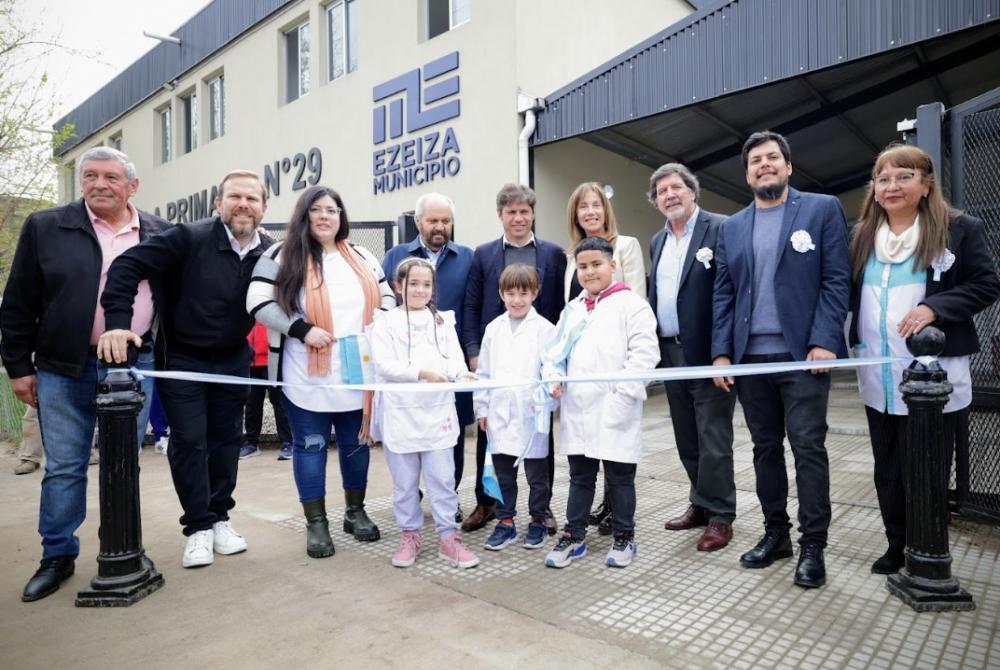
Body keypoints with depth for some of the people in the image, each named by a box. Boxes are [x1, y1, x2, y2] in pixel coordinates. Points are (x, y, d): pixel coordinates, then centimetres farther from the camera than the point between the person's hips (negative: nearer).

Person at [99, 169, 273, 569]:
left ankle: (219, 518, 25)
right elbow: (128, 266, -20)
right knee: (189, 442, -1)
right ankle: (198, 527, 13)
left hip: (232, 361, 4)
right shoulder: (189, 238, -18)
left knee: (226, 440, 10)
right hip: (180, 359, -3)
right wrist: (117, 321, -30)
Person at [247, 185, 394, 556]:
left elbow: (387, 297, 15)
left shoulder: (362, 257, 10)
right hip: (306, 377, -3)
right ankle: (316, 523, 20)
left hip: (356, 373, 4)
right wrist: (302, 329, -18)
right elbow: (258, 303, -9)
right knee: (310, 446, 6)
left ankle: (356, 511, 31)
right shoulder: (282, 256, -2)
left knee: (356, 443, 13)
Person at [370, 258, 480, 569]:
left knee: (442, 478, 6)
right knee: (404, 482, 11)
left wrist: (461, 373, -23)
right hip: (400, 412, -1)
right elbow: (384, 364, -11)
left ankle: (448, 537, 18)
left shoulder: (443, 321, 10)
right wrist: (422, 373, -22)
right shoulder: (385, 322, 0)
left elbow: (454, 357, 0)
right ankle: (410, 535, 27)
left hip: (437, 411, 2)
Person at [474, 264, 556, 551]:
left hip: (532, 415, -3)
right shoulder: (493, 329, 6)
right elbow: (483, 371, 10)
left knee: (536, 474, 11)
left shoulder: (544, 329, -6)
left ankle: (538, 521, 28)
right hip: (499, 414, 4)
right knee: (503, 474, 13)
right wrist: (482, 408, 8)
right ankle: (505, 522, 27)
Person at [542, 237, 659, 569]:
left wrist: (623, 391, -18)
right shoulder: (572, 309, 13)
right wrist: (553, 376, -1)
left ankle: (624, 537, 26)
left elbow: (645, 352, -12)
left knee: (619, 476, 9)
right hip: (577, 409, 5)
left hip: (615, 410, -5)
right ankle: (574, 536, 26)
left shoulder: (631, 304, -5)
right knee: (579, 475, 15)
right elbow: (554, 349, 17)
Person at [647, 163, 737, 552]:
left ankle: (720, 515, 14)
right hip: (671, 353, 7)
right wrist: (654, 348, 9)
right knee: (687, 437, 15)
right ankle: (701, 503, 29)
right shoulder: (657, 242, 15)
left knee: (713, 437, 0)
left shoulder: (720, 229, -6)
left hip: (706, 352, -7)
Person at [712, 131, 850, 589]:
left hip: (803, 354, -3)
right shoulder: (732, 228, 14)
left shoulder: (823, 209, 4)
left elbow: (836, 280, -3)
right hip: (750, 357, 4)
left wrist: (824, 341, -13)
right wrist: (721, 352, 1)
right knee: (765, 448, 11)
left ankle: (812, 546, 11)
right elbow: (723, 295, 10)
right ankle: (775, 533, 23)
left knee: (808, 447, -1)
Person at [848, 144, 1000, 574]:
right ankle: (897, 547, 28)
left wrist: (934, 307, -21)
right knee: (887, 469, 13)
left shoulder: (959, 229, -2)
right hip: (878, 379, 5)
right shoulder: (863, 236, 12)